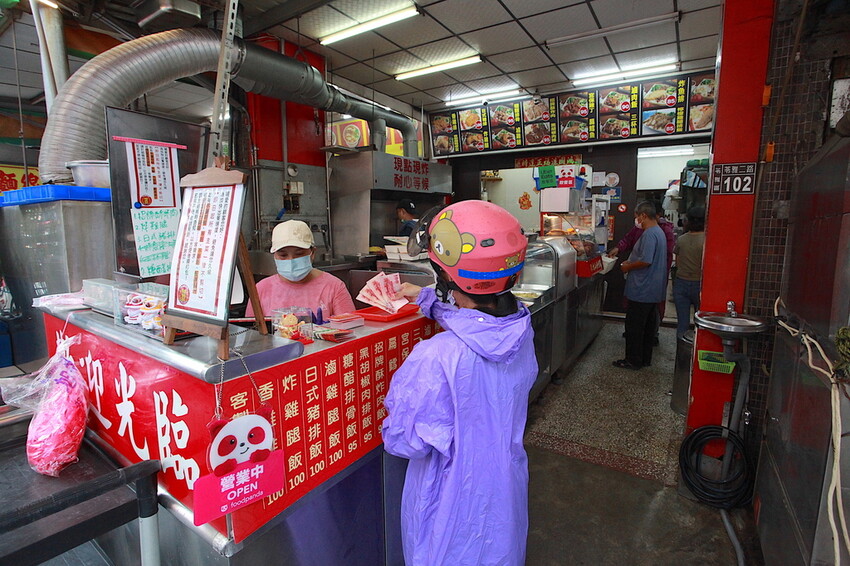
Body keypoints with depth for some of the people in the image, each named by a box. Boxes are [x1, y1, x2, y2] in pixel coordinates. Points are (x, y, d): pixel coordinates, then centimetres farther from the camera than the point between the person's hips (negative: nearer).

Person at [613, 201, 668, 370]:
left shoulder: (649, 234, -19)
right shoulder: (659, 232, 14)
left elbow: (646, 261, -26)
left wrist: (628, 267, -11)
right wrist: (631, 262, 13)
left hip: (642, 291, -10)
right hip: (654, 291, 10)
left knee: (634, 326, 0)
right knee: (648, 325, 16)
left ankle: (633, 361, 9)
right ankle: (645, 358, 27)